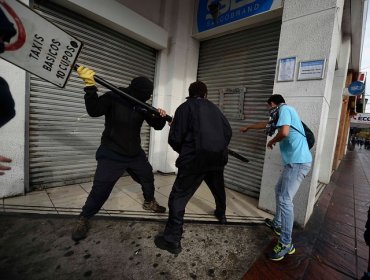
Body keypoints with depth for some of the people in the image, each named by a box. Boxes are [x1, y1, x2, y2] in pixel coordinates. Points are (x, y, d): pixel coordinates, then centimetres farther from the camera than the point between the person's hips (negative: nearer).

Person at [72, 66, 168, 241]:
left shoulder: (142, 105, -2)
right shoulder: (113, 98, -14)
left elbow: (157, 126, 0)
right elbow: (94, 111, -26)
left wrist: (161, 117, -21)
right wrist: (90, 87, -36)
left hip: (135, 153, 6)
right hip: (112, 154, -5)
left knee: (148, 177, 19)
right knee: (101, 188, -6)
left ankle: (149, 202, 48)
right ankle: (83, 219, 21)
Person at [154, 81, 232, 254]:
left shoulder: (185, 107, 0)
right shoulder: (214, 108, 14)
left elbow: (174, 139, -6)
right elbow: (228, 132, 10)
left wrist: (183, 151, 14)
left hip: (195, 159, -6)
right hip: (218, 158, 6)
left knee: (178, 198, 4)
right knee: (218, 188, 32)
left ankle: (172, 240, 9)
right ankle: (221, 214, 56)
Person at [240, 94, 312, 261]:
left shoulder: (284, 109, -8)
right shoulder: (284, 113, 22)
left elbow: (284, 132, -25)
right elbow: (265, 124, 36)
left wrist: (272, 141, -4)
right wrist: (247, 128, 48)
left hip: (298, 162, -10)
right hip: (294, 161, 10)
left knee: (285, 199, -10)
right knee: (279, 191, 20)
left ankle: (286, 244, 0)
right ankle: (277, 224, 35)